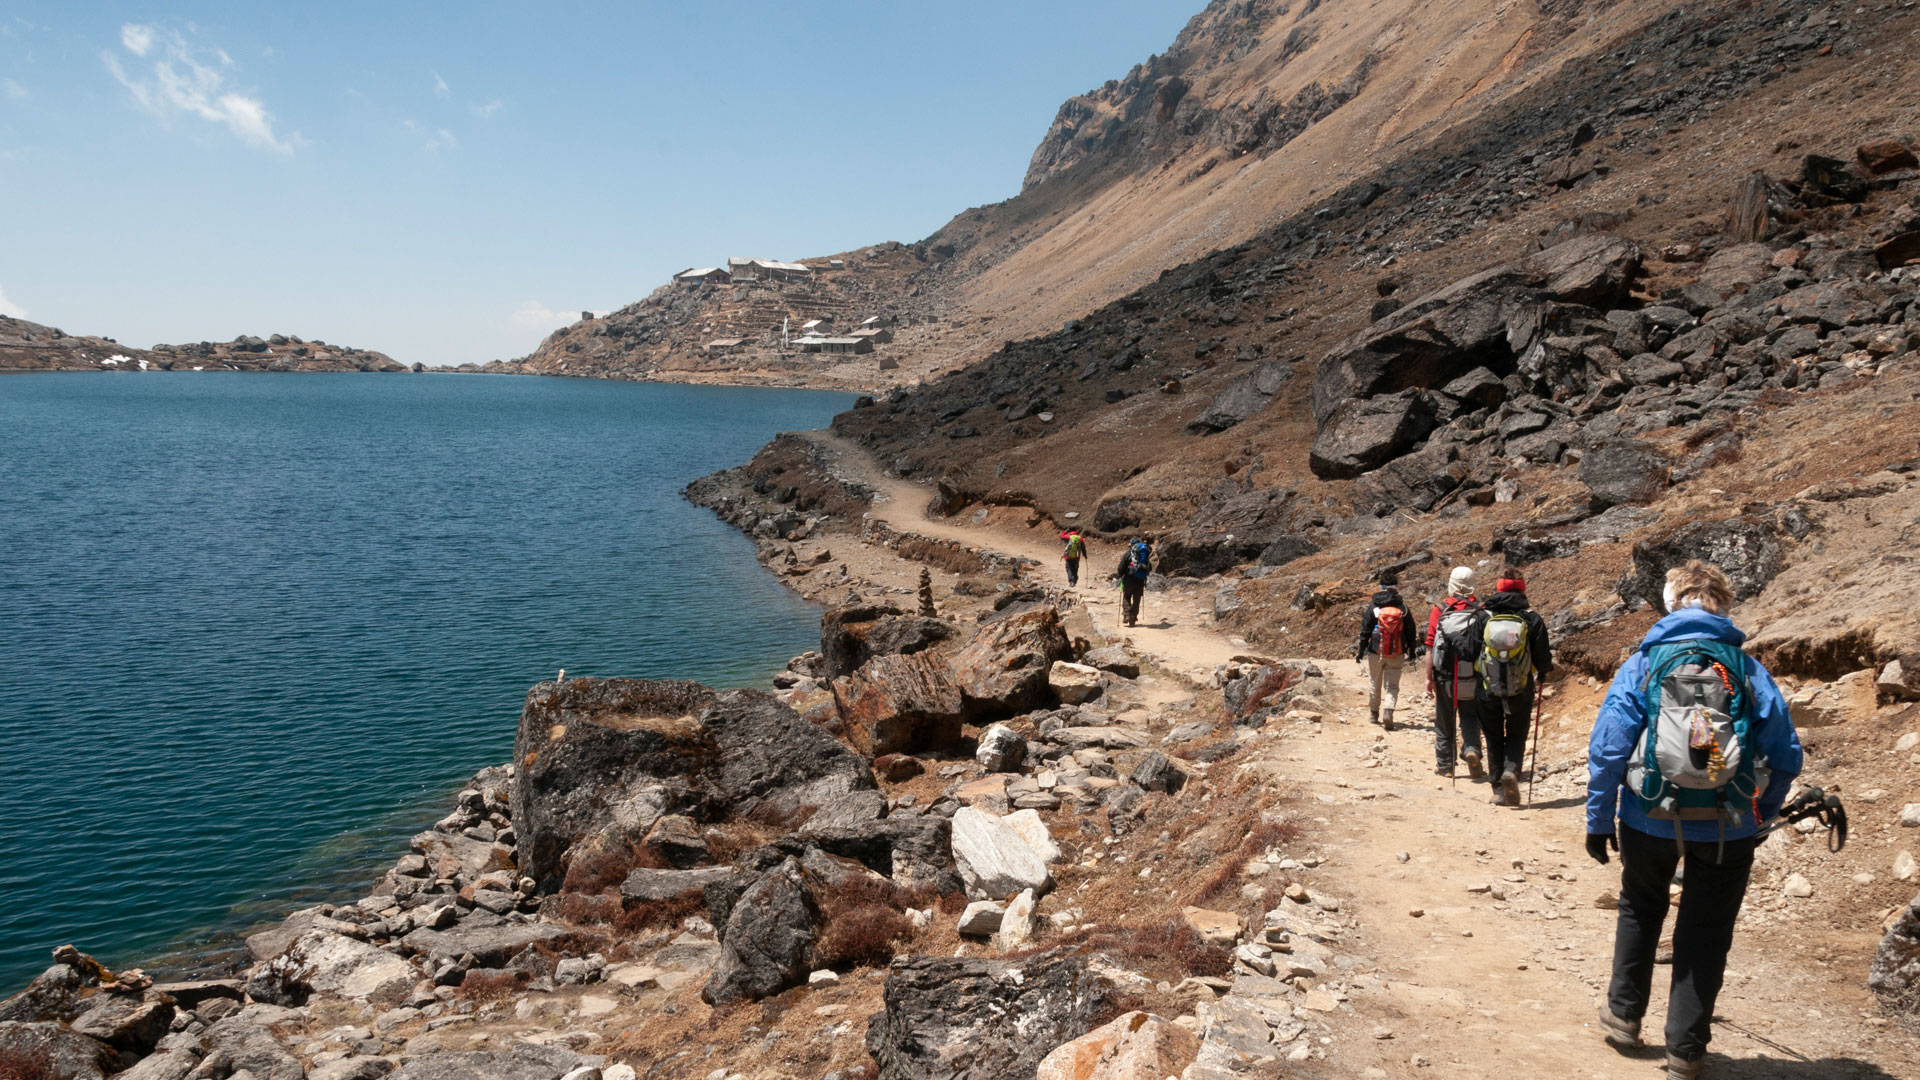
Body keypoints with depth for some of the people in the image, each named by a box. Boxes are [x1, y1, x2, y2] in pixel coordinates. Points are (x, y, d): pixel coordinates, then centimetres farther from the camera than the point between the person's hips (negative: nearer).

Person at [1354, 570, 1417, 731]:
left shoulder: (1372, 607, -6)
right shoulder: (1402, 607, -2)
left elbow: (1365, 632, -5)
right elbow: (1410, 631, 4)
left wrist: (1360, 651, 2)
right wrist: (1411, 651, 15)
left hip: (1375, 652, 0)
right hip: (1396, 654, 0)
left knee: (1375, 684, 15)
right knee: (1392, 686, 4)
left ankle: (1373, 713, 27)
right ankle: (1388, 711, -17)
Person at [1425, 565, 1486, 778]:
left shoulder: (1439, 610, -6)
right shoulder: (1481, 611, -5)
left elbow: (1431, 646, -7)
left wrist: (1428, 677, -3)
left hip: (1445, 676, 0)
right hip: (1472, 677, 0)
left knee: (1445, 721, 13)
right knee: (1470, 716, 17)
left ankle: (1445, 765, 19)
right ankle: (1471, 749, -7)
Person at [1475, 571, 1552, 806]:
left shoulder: (1484, 617, -4)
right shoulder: (1532, 619, -5)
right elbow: (1543, 660, -3)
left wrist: (1476, 674, 19)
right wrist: (1541, 674, 19)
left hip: (1488, 690, 1)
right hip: (1521, 691, 0)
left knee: (1494, 739, 13)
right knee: (1516, 736, 14)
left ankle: (1499, 789, 11)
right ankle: (1512, 770, -13)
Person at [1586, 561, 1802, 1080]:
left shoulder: (1642, 663, -4)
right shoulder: (1749, 669, -1)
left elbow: (1608, 748, -9)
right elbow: (1786, 755, 0)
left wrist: (1598, 820, -2)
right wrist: (1761, 818, 14)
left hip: (1650, 821, 0)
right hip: (1728, 831, 0)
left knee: (1640, 911, 25)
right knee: (1705, 934, 13)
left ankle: (1624, 1014, 32)